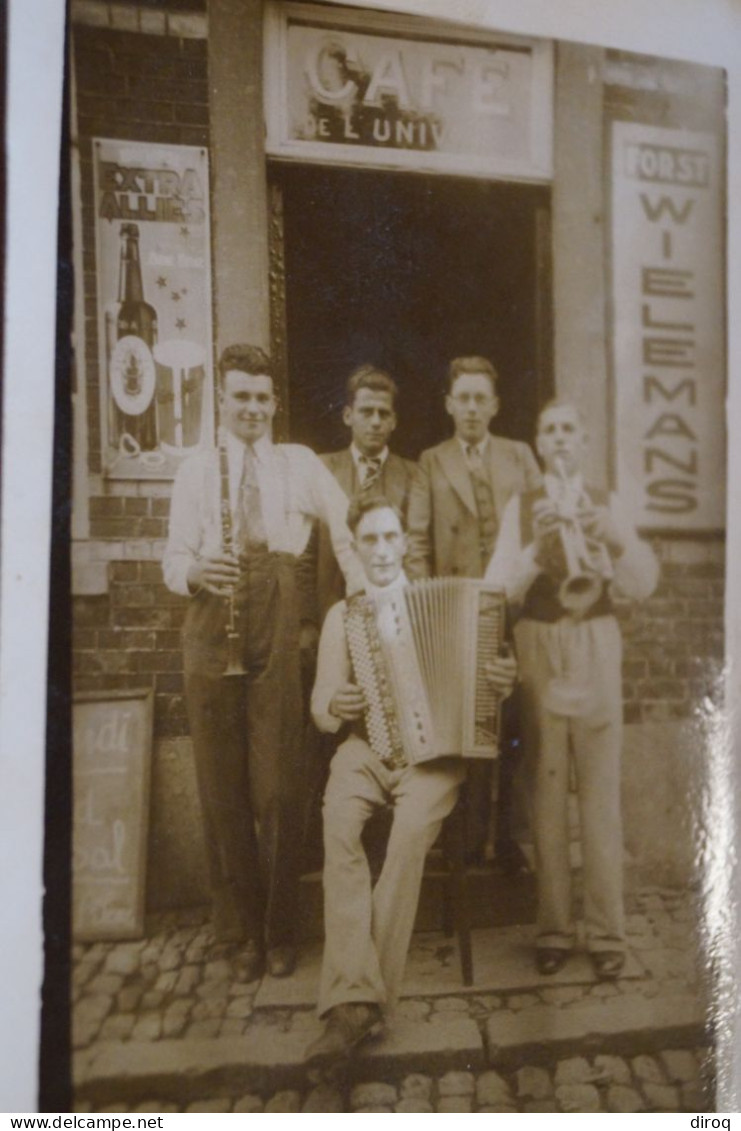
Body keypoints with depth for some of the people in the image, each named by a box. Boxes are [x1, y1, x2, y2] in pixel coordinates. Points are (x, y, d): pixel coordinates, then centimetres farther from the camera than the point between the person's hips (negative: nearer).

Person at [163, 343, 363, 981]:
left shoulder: (299, 463, 15)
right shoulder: (196, 471, 13)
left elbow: (347, 523, 11)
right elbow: (175, 559, 6)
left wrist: (367, 593, -4)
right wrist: (196, 571, -16)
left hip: (276, 624, 0)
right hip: (212, 626, 1)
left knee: (278, 781, -1)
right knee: (222, 783, 4)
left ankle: (279, 929, 16)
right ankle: (238, 929, 19)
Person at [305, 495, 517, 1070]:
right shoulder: (341, 615, 13)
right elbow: (321, 708, 13)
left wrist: (504, 682, -12)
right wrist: (334, 707, -11)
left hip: (434, 747, -1)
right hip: (365, 746, 2)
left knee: (411, 831, -31)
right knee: (339, 823, -30)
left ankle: (358, 999, -22)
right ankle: (356, 998, -29)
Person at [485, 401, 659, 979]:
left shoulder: (607, 504, 7)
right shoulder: (521, 507, 6)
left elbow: (643, 585, -3)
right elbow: (497, 589, -5)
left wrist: (616, 539, -20)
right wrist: (535, 548, -20)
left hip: (596, 648, 0)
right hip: (539, 647, 0)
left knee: (601, 788, 2)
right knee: (547, 786, 4)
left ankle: (607, 931, 14)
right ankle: (554, 928, 16)